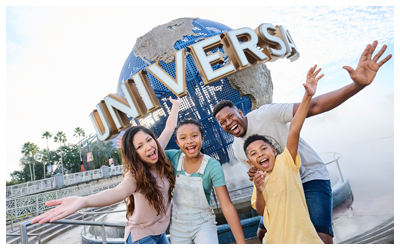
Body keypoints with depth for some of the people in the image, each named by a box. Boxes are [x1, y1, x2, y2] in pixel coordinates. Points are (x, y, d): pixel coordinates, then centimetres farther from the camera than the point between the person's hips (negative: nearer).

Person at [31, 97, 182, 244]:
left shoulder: (158, 153, -8)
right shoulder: (135, 176, -24)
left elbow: (169, 127, 4)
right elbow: (119, 191, -46)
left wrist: (176, 105, 16)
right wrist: (83, 201, -65)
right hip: (142, 237, -6)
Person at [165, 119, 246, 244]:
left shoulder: (213, 166, -19)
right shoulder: (174, 158, -11)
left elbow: (227, 206, -21)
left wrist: (242, 243, -25)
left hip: (204, 224, -2)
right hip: (178, 225, 3)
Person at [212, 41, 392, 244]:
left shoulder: (265, 114, -20)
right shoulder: (237, 149, 0)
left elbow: (313, 107, -30)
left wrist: (358, 85, -44)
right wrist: (255, 176, -17)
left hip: (311, 177, -6)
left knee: (322, 239, -21)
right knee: (263, 233, 13)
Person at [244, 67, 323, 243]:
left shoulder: (286, 162, -11)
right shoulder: (259, 178, 4)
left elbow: (294, 130, -24)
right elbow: (260, 210, 6)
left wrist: (307, 96, -34)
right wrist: (259, 191, -14)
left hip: (301, 239, -5)